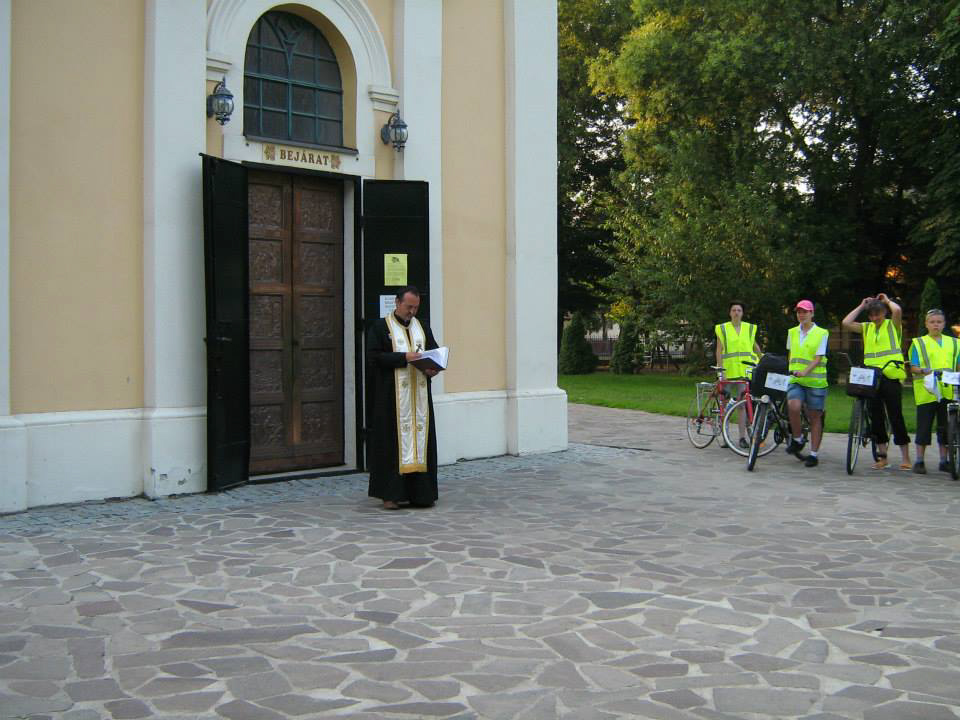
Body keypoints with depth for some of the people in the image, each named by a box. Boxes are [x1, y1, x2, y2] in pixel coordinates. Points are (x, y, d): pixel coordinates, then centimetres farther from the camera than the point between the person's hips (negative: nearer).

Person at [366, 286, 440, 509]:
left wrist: (433, 368, -7)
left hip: (419, 396, 5)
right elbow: (374, 357, -8)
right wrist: (404, 358, -17)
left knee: (420, 439, 3)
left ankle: (420, 492, 8)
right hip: (392, 397, -4)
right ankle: (390, 494, -1)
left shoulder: (423, 328, 16)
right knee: (392, 442, -5)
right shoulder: (380, 328, 2)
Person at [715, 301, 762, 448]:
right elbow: (719, 351, -1)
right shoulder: (722, 329, 5)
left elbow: (755, 346, 25)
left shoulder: (750, 328, 11)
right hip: (728, 371, -1)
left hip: (745, 371, 1)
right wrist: (720, 370, -10)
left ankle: (742, 437, -6)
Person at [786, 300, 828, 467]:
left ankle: (814, 454, 10)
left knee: (815, 417, 1)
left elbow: (818, 358, -9)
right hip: (795, 380, 3)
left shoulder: (822, 333, -1)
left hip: (815, 381, -2)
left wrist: (805, 372, -23)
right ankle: (797, 439, -1)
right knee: (793, 407, -23)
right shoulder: (792, 332, 13)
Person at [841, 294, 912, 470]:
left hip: (891, 377, -5)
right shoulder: (867, 328, 14)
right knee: (875, 417, 7)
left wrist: (887, 300, 1)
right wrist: (861, 306, 7)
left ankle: (905, 457, 4)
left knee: (896, 416, -3)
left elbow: (897, 310, -18)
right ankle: (882, 455, 16)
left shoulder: (893, 325, 2)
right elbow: (846, 323, 3)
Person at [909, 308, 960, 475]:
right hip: (926, 391, -3)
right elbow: (913, 367, 0)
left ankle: (944, 461, 17)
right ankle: (919, 461, 4)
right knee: (924, 426, -2)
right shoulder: (918, 343, 7)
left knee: (946, 427, 7)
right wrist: (924, 371, -20)